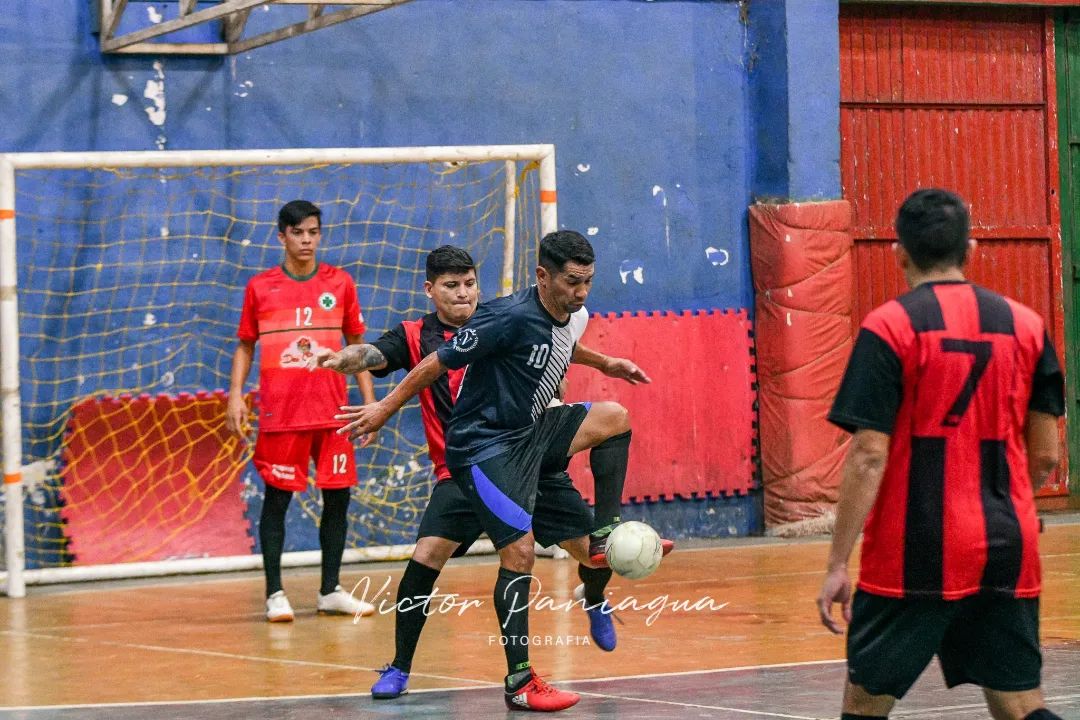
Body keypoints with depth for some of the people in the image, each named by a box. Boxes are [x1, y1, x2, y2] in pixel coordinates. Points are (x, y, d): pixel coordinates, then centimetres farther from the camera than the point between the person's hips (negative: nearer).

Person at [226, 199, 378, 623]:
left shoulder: (340, 284, 7)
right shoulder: (260, 287, 4)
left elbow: (357, 346, 13)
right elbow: (245, 347, 10)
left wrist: (369, 401, 7)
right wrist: (235, 395, -3)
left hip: (332, 412, 2)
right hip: (280, 413, -2)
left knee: (338, 496, 4)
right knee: (277, 498, 0)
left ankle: (330, 591, 15)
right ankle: (275, 594, 5)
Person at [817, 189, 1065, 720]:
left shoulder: (889, 328, -7)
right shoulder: (1025, 325, 6)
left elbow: (869, 457, -12)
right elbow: (1045, 455, 9)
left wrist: (838, 565, -9)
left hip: (914, 555, -4)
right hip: (1007, 553, 4)